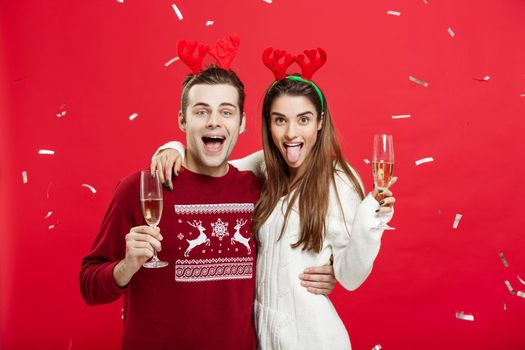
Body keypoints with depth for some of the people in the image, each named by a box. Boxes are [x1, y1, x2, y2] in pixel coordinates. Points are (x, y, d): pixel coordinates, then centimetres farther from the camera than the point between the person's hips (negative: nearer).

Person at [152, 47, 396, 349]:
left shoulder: (341, 182, -16)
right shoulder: (264, 166, -4)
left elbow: (349, 279, -13)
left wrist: (369, 226, -28)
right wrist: (174, 150, -15)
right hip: (261, 324, 5)